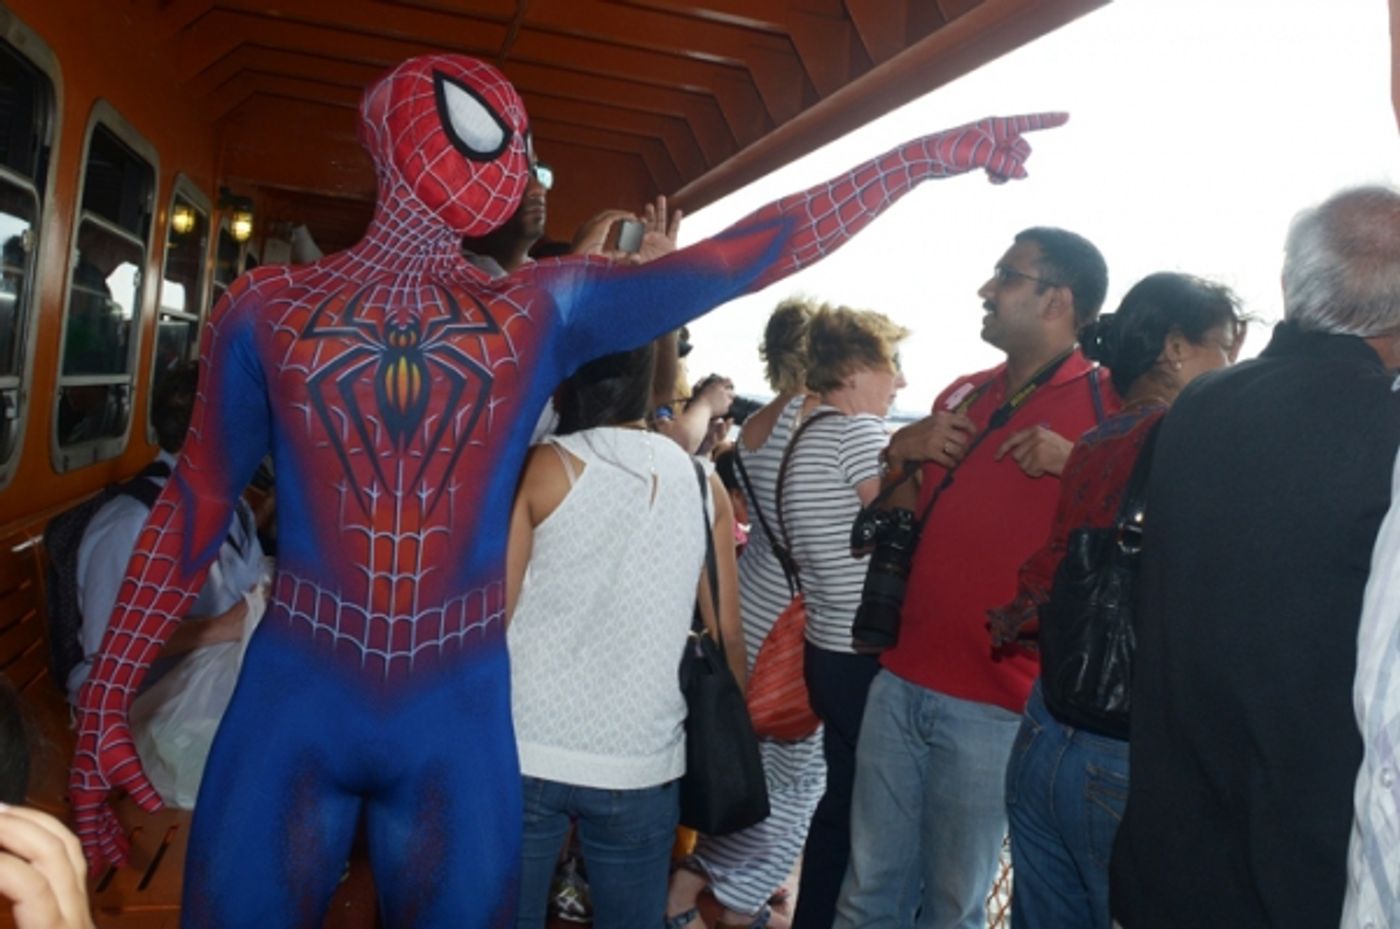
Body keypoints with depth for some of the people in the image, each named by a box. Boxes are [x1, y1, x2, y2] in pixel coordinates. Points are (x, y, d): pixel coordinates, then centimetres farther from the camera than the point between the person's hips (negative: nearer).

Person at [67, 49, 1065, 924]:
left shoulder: (541, 308, 1)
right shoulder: (269, 304, 2)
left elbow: (739, 257, -2)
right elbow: (197, 502, 5)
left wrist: (927, 154, -1)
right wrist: (108, 696, 5)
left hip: (461, 710, 1)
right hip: (291, 699, 0)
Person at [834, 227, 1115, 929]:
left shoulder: (1109, 407, -6)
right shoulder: (962, 396, 12)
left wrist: (1078, 462, -22)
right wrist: (900, 450, 0)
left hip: (993, 707, -5)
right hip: (899, 682, 5)